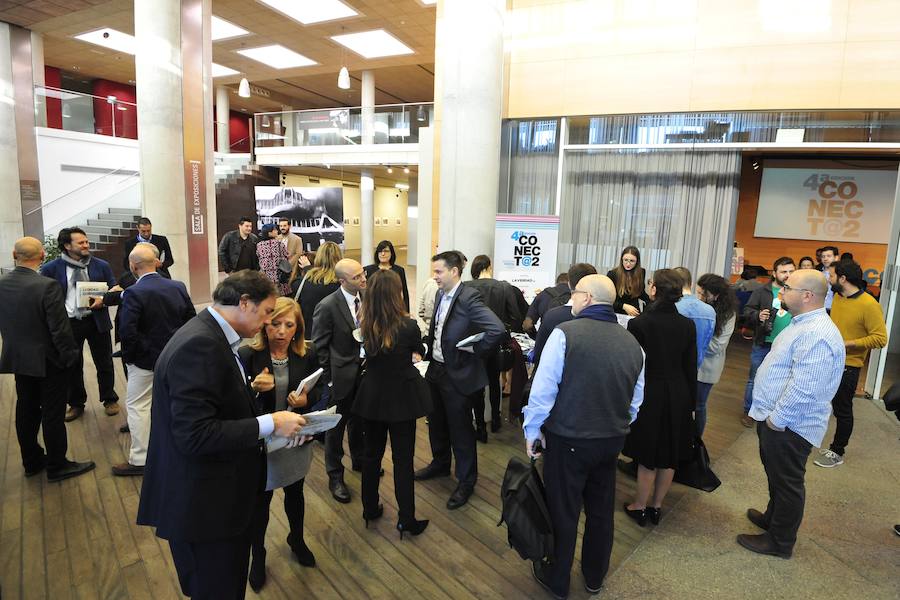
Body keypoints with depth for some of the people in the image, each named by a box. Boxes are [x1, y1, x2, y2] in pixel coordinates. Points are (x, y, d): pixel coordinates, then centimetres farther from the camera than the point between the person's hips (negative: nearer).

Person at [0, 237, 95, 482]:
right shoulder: (46, 286, -23)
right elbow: (60, 328, -20)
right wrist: (69, 355, -8)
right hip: (47, 360, -6)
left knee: (26, 411, 17)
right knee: (52, 414, 5)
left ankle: (32, 462, 31)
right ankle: (57, 466, 16)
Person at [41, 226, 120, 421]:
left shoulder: (101, 265, -1)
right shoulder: (51, 269, -4)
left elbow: (114, 290, 4)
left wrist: (104, 299, -16)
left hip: (97, 321, 0)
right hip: (68, 323, 0)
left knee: (104, 363, 10)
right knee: (72, 366, 12)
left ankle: (109, 400, 28)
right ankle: (76, 404, 31)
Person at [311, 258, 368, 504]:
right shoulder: (327, 306, -19)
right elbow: (320, 347, -12)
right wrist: (329, 377, -10)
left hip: (364, 371, 5)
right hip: (341, 376, -5)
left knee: (358, 421, 24)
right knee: (336, 426, 11)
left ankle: (359, 460, 47)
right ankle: (335, 476, 29)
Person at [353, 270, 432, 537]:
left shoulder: (365, 325, -6)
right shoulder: (408, 326, -19)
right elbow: (419, 351, 2)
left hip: (372, 397, 4)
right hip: (401, 398, -4)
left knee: (372, 453, 19)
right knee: (403, 458, 7)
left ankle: (370, 509, 33)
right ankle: (406, 519, 16)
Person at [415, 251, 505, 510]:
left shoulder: (469, 298, -21)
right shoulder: (441, 295, 5)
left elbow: (498, 330, -31)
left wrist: (475, 351, -19)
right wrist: (430, 348, 7)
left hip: (458, 374, -8)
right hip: (436, 369, 8)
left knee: (460, 430, 6)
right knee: (436, 423, 23)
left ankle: (466, 481, 24)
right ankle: (440, 464, 45)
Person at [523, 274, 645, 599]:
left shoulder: (565, 333, -20)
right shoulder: (632, 343, -2)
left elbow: (543, 389, -19)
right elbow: (636, 401, 7)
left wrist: (532, 430, -6)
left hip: (568, 440, -5)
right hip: (612, 440, 5)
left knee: (562, 512, 13)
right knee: (601, 511, 21)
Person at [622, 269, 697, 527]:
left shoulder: (638, 323, -17)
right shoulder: (687, 325, -4)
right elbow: (691, 367, 2)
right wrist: (691, 402, 12)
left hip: (649, 395, -4)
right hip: (678, 396, 4)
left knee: (648, 457, 10)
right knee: (669, 456, 16)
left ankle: (639, 507, 26)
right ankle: (656, 506, 32)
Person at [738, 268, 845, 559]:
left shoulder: (816, 335, -26)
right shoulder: (803, 325, 9)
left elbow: (803, 389, -31)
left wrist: (776, 419, -21)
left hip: (788, 426, -10)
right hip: (775, 418, 10)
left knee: (786, 482, 8)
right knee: (775, 474, 26)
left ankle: (780, 542, 25)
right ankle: (773, 518, 46)